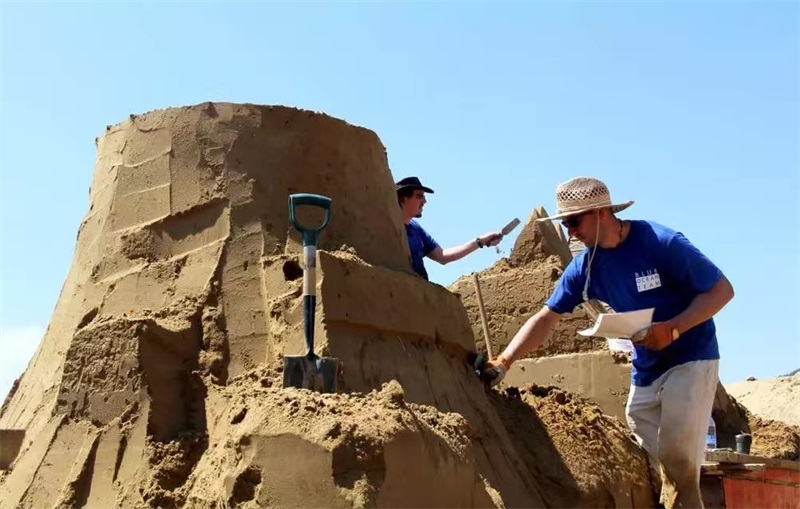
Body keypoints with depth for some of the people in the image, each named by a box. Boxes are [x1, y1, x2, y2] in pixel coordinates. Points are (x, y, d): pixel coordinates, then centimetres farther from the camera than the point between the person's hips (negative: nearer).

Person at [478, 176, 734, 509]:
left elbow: (722, 289, -14)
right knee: (646, 467, 8)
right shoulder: (584, 266, -2)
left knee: (677, 462, -15)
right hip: (645, 371, 6)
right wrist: (503, 363, -8)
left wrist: (672, 329, -27)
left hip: (690, 360, -6)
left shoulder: (660, 242, -19)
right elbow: (547, 317, 1)